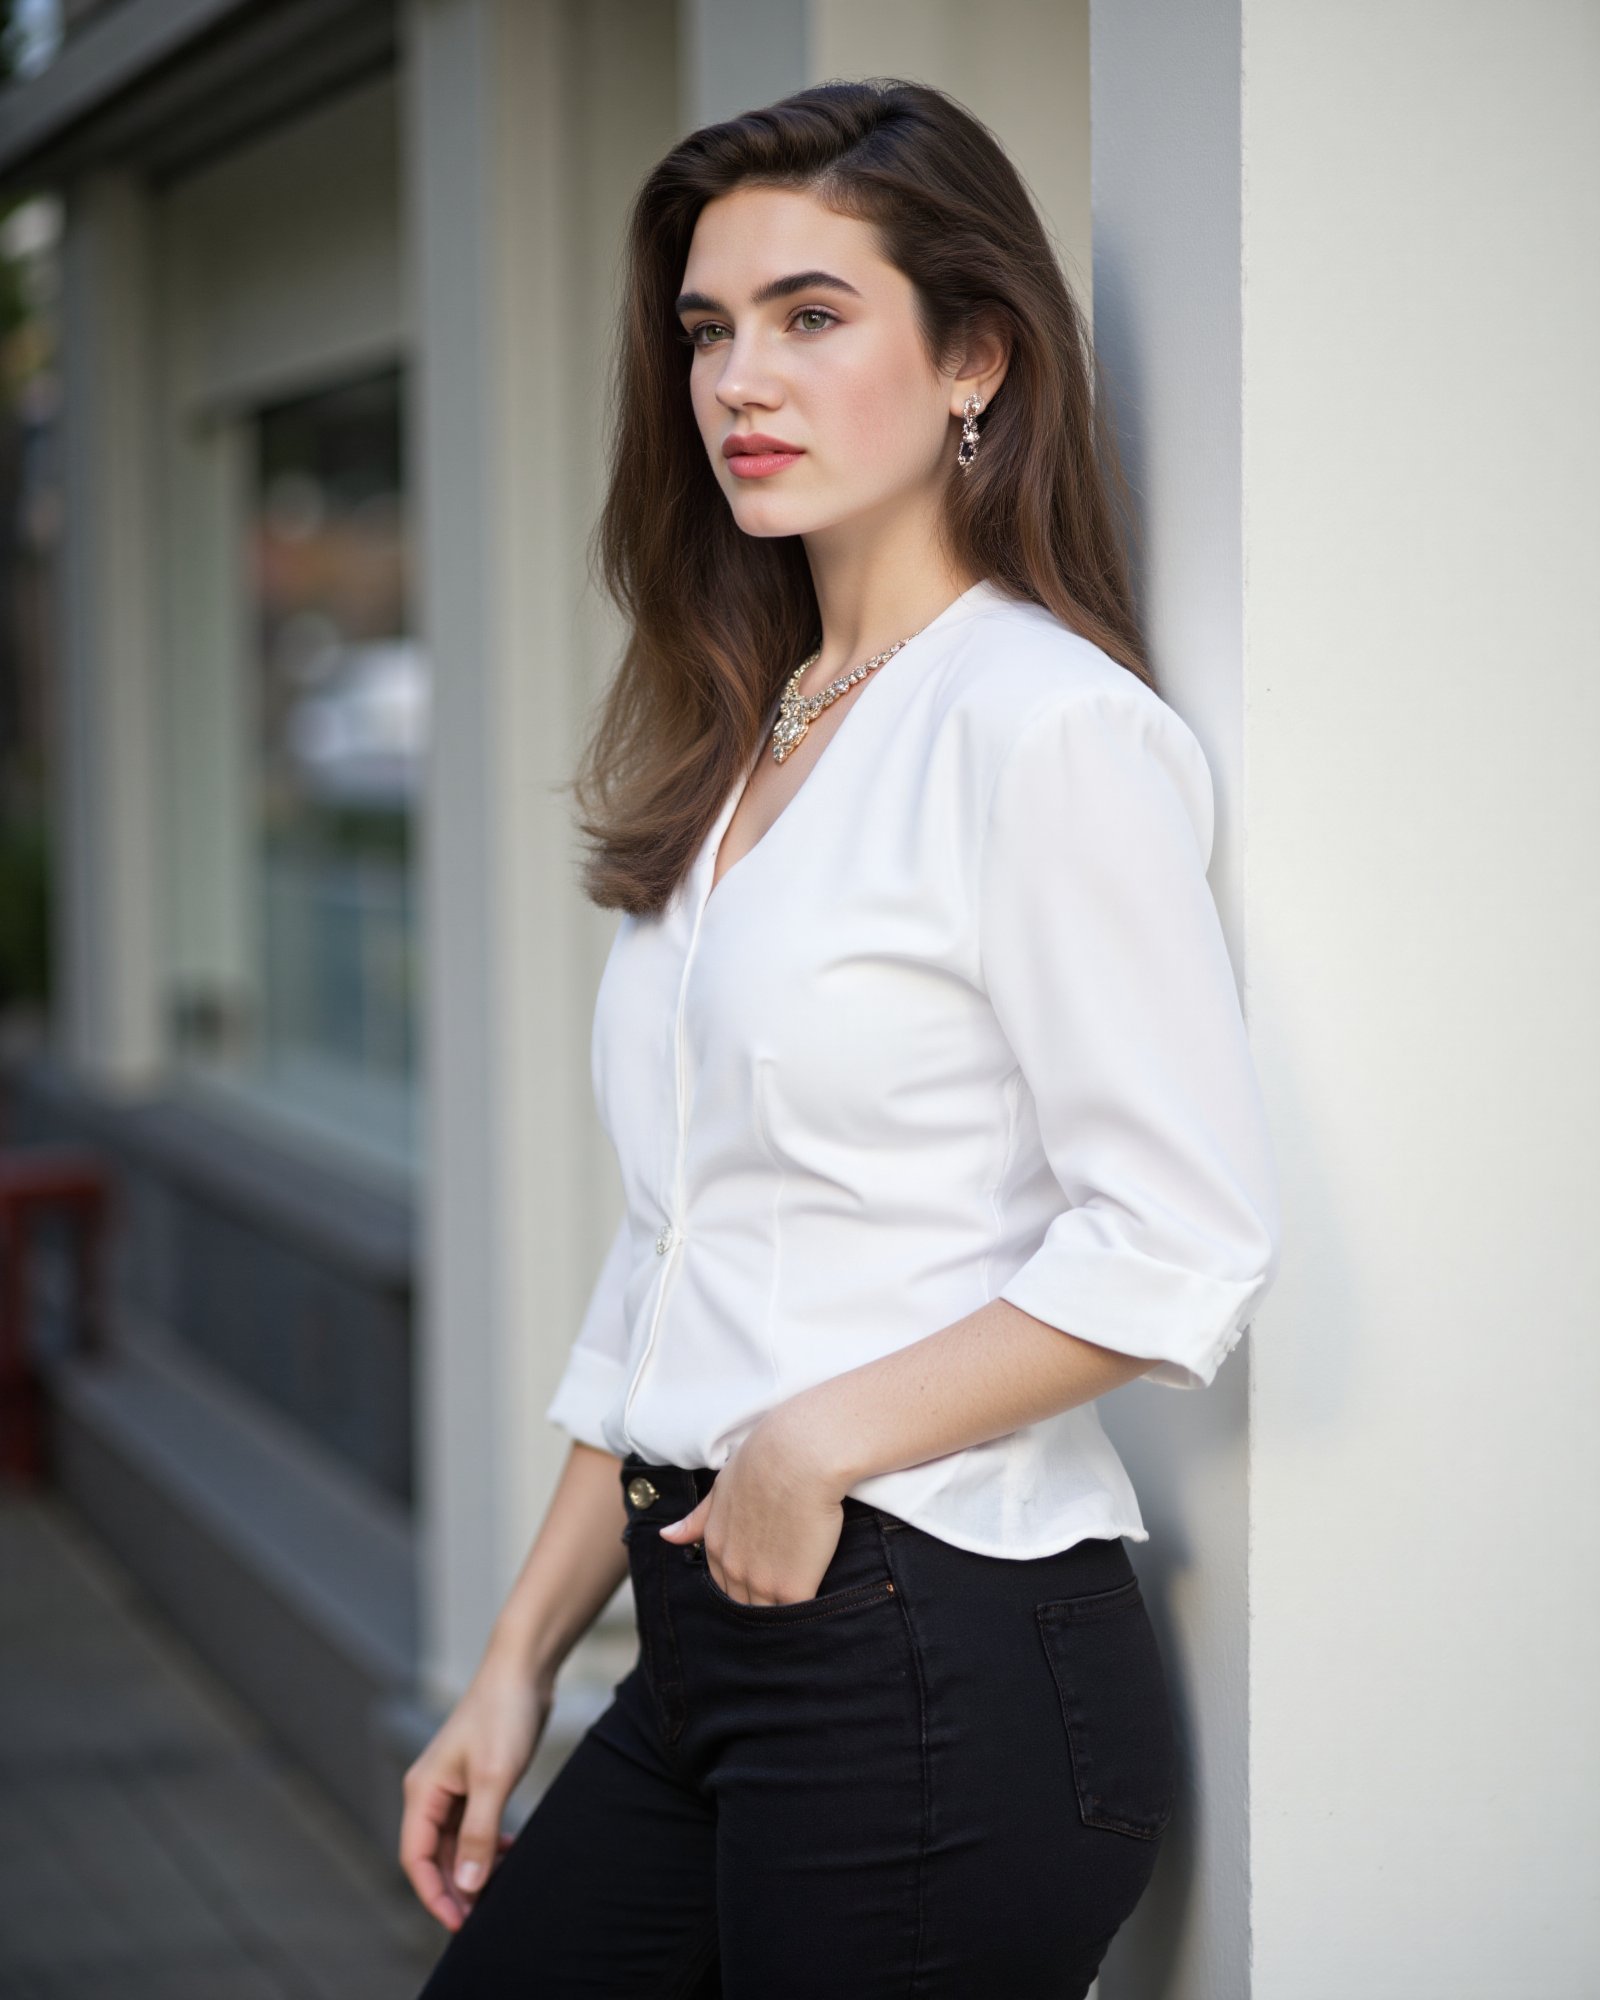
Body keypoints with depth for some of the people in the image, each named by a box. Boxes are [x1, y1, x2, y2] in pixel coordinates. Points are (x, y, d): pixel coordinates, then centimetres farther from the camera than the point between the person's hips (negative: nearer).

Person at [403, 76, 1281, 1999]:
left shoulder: (1047, 725, -12)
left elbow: (1184, 1245, -18)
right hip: (710, 1647, 8)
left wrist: (820, 1443, -12)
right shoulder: (740, 744, 14)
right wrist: (520, 1657, 14)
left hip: (948, 1662, -8)